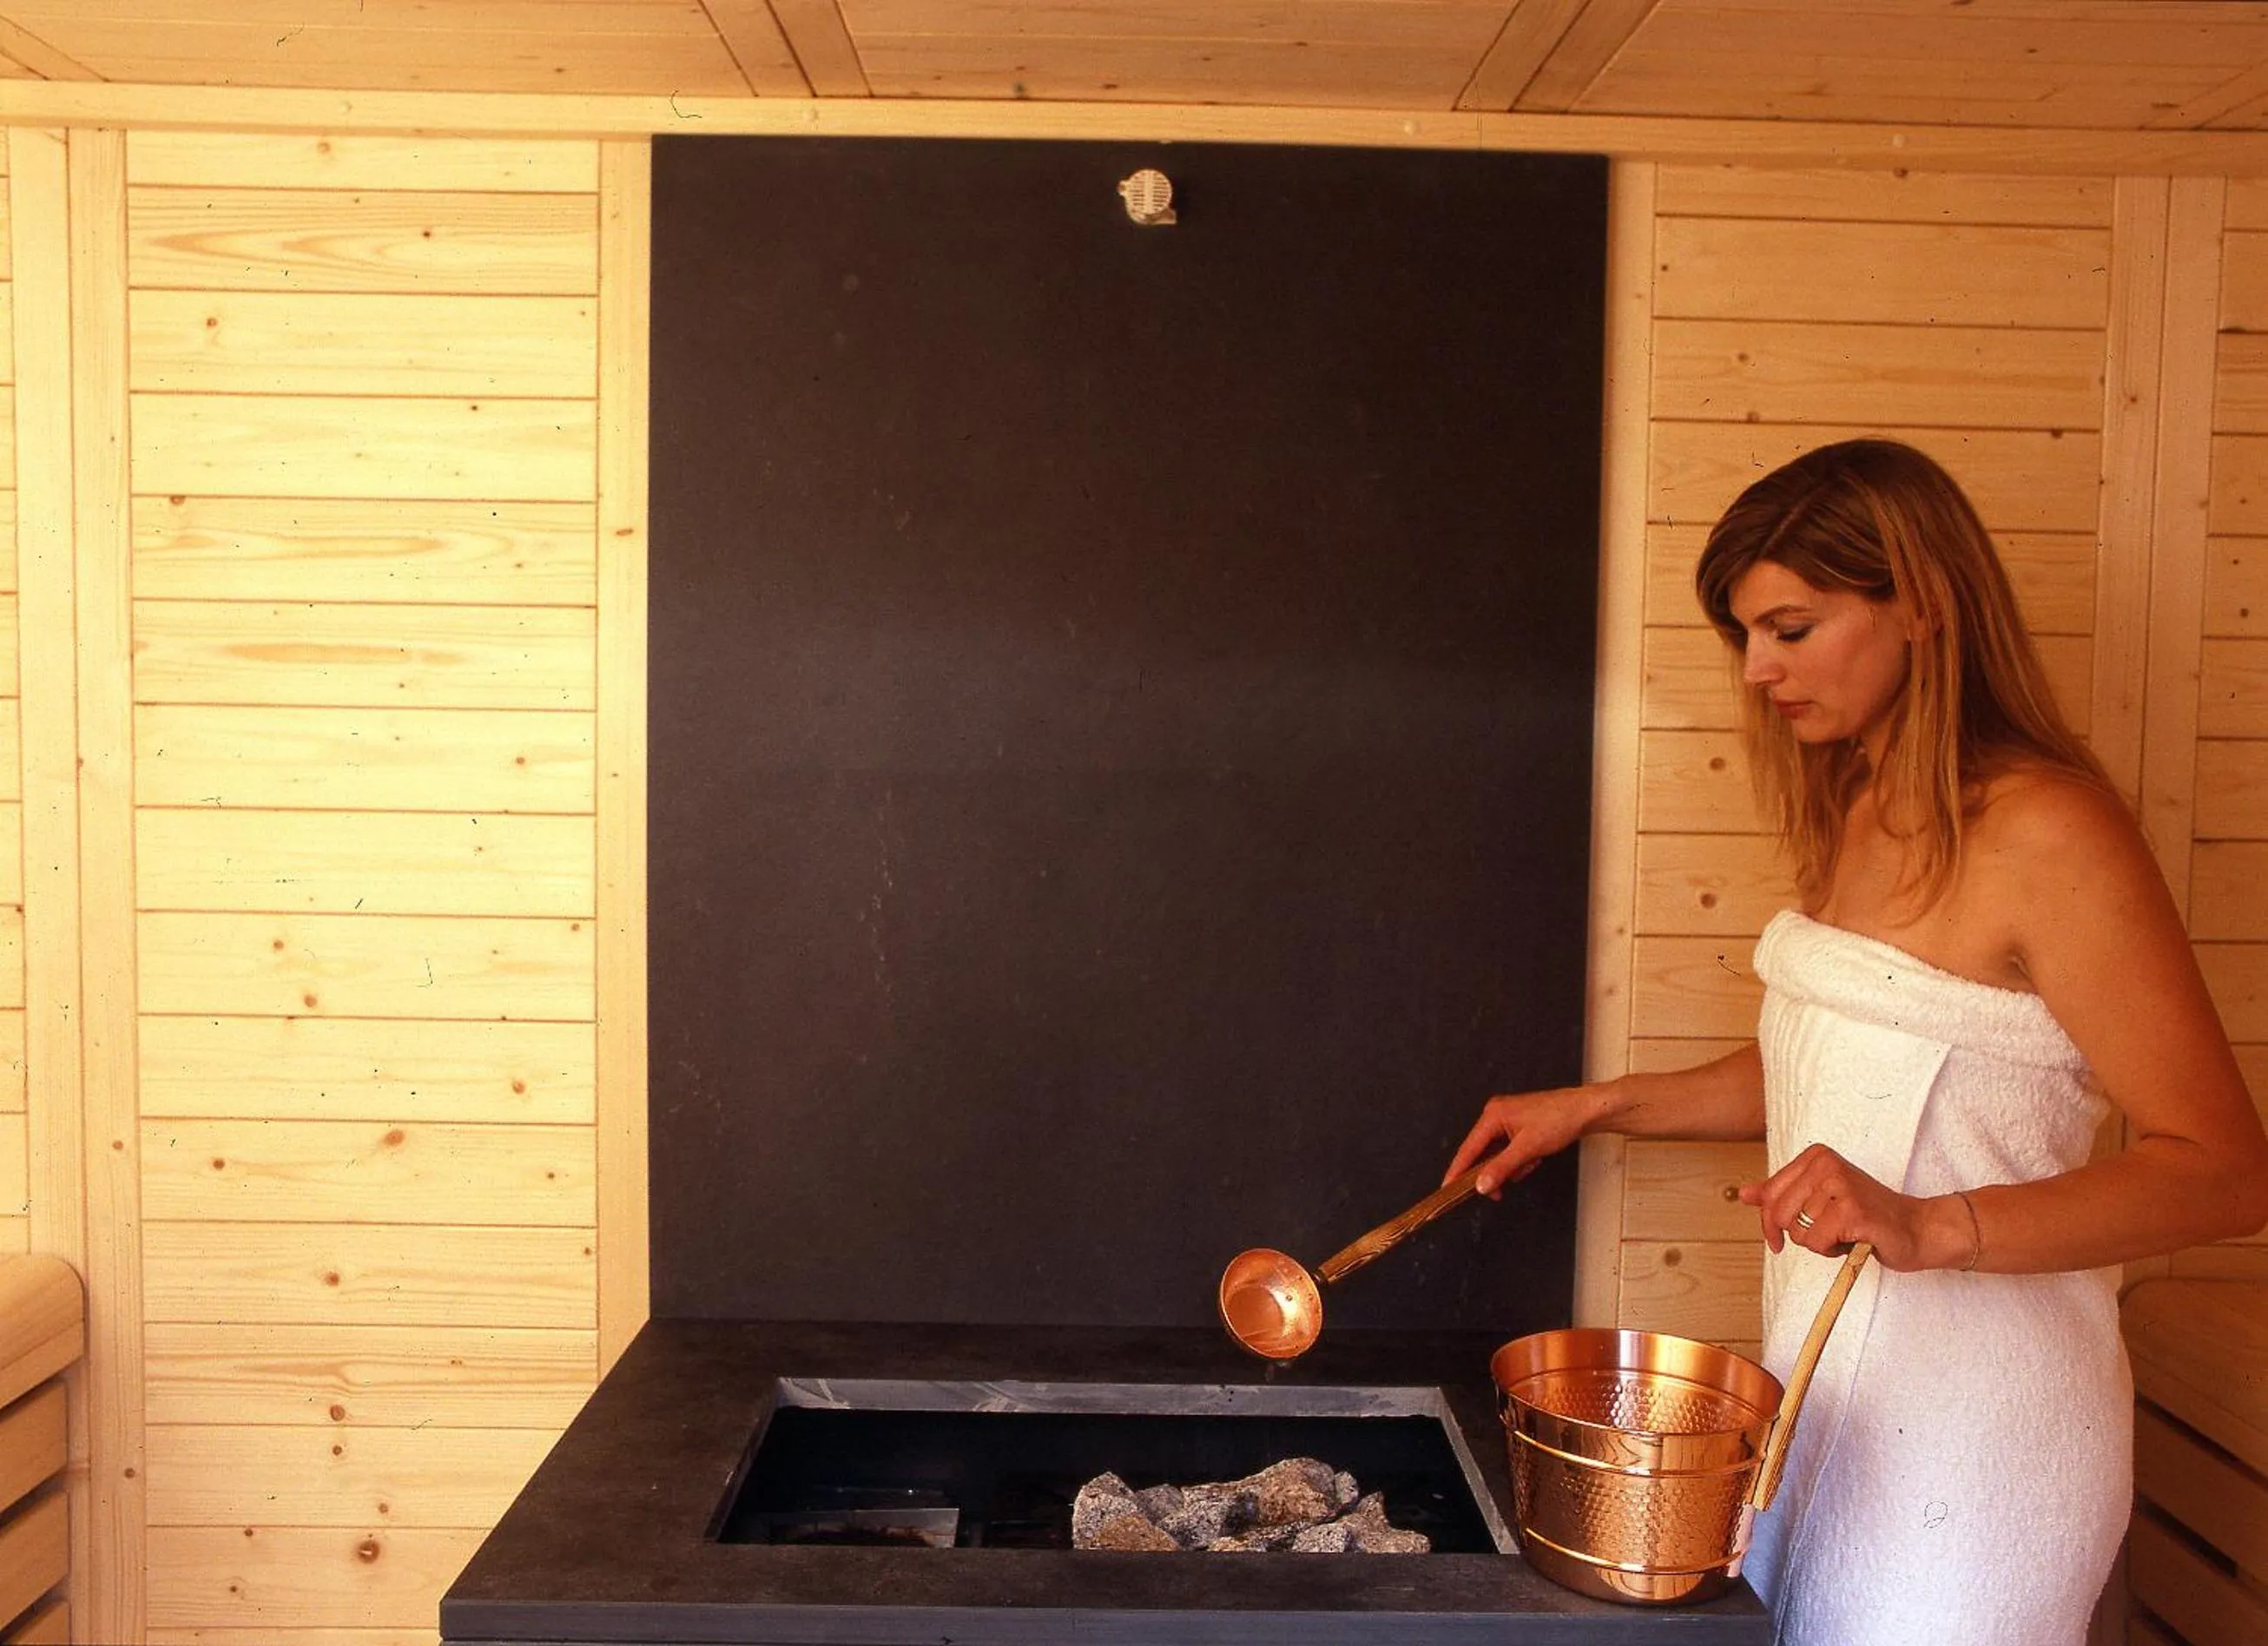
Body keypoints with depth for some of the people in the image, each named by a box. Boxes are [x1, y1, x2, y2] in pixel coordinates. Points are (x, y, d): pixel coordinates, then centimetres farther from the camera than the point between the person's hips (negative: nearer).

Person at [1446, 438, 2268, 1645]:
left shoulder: (2047, 832, -18)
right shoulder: (1858, 812, 9)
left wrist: (1926, 1228, -31)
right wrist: (1595, 1107, 14)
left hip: (1973, 1414, -8)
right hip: (1827, 1371, 8)